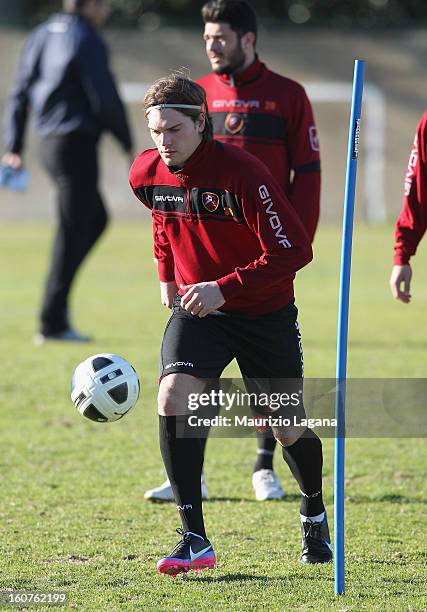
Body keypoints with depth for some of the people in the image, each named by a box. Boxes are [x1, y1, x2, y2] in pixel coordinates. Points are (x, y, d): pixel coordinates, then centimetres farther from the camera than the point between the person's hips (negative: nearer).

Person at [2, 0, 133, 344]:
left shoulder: (41, 36, 13)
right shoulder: (87, 41, -12)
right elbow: (106, 98, -14)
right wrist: (128, 143, -2)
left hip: (50, 143, 9)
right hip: (78, 142, -9)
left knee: (95, 219, 21)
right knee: (72, 234, -5)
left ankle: (57, 300, 11)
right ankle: (53, 323, -5)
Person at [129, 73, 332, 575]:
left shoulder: (241, 172, -24)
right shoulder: (146, 174, -6)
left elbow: (293, 250, -26)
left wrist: (225, 288, -31)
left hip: (265, 313, -3)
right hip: (195, 308, 3)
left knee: (288, 431, 8)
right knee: (173, 398, -23)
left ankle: (315, 513, 42)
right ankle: (195, 540, -20)